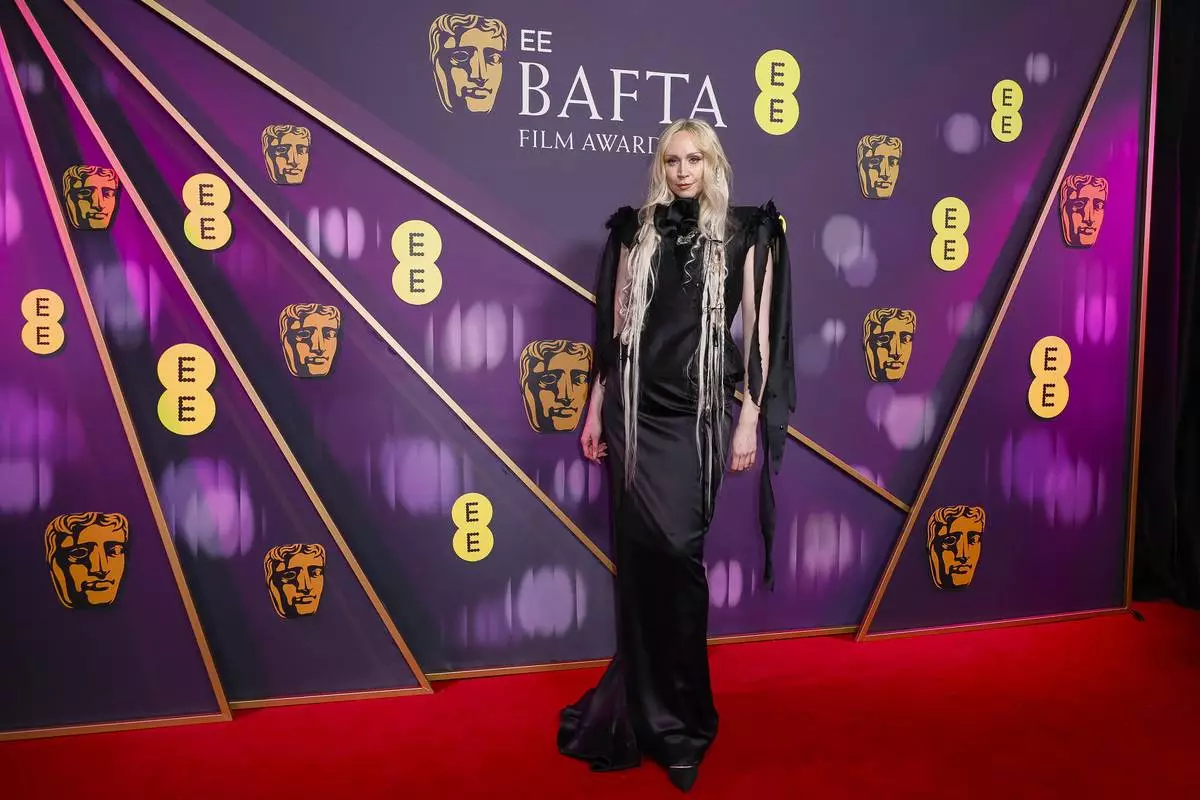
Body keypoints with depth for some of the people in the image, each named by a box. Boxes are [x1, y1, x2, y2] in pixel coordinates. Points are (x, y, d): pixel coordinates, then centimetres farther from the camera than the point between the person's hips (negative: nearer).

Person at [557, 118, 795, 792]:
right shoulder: (636, 229, 11)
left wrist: (750, 419, -6)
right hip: (634, 410, 2)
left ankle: (667, 711, 14)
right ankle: (657, 712, 21)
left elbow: (759, 328, 0)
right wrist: (595, 409, 10)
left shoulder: (744, 232, 4)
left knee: (676, 553, -6)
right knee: (641, 556, 4)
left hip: (698, 414, -2)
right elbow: (615, 323, 12)